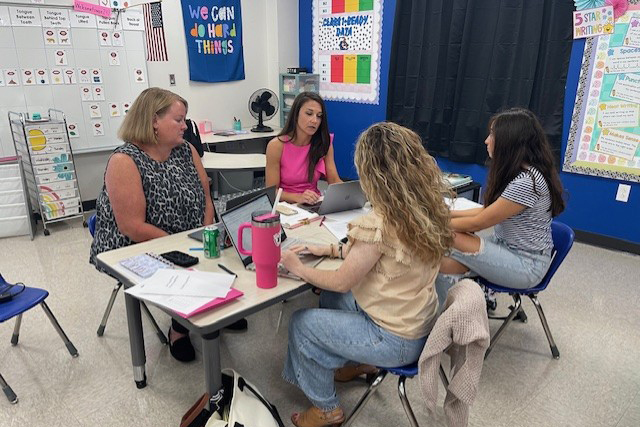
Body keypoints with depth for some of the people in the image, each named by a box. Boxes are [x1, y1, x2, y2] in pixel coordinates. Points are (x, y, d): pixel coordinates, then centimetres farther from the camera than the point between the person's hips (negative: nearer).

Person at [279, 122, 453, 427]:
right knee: (330, 298, 22)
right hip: (420, 324, 8)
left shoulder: (379, 222, -30)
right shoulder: (426, 206, -5)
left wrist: (298, 268, -3)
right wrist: (330, 249, 9)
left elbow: (342, 282, -17)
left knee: (301, 323, 7)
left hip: (397, 341, -8)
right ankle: (358, 362, 37)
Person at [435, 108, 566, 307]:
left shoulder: (527, 181, -24)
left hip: (526, 266, -9)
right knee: (446, 265, -14)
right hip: (506, 249, 9)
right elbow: (488, 210, 8)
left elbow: (478, 223, -19)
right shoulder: (515, 172, 7)